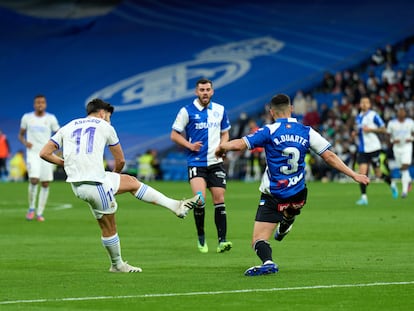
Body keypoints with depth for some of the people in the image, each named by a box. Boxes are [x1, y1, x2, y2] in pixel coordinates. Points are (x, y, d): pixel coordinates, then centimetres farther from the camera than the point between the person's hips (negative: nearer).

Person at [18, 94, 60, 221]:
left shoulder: (51, 118, 3)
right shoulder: (27, 118, 4)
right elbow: (21, 135, 13)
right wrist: (25, 142, -8)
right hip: (32, 153, -1)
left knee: (45, 184, 0)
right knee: (34, 180, -18)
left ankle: (40, 213, 10)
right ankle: (31, 208, 2)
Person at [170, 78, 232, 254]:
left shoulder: (220, 110, 9)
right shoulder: (187, 111, -3)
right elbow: (174, 135, 2)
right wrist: (189, 145, -14)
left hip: (216, 162, 3)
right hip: (196, 162, -3)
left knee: (219, 200, -2)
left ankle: (222, 240, 1)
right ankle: (201, 238, 0)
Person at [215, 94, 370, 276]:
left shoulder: (269, 131, -9)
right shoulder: (307, 132, 1)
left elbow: (239, 144, -15)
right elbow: (329, 157, 1)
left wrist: (221, 147, 6)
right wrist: (354, 174, 8)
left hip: (272, 198, -4)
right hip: (298, 196, 4)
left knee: (258, 241, -6)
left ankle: (267, 262, -33)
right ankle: (285, 225, 56)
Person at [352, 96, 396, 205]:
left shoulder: (373, 115, -7)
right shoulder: (358, 117, 11)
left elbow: (384, 129, -8)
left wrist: (371, 129, -19)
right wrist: (355, 133, 3)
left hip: (373, 148, -5)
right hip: (362, 150, 5)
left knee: (378, 174, 5)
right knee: (362, 172, -10)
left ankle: (391, 185, 33)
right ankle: (364, 197, -9)